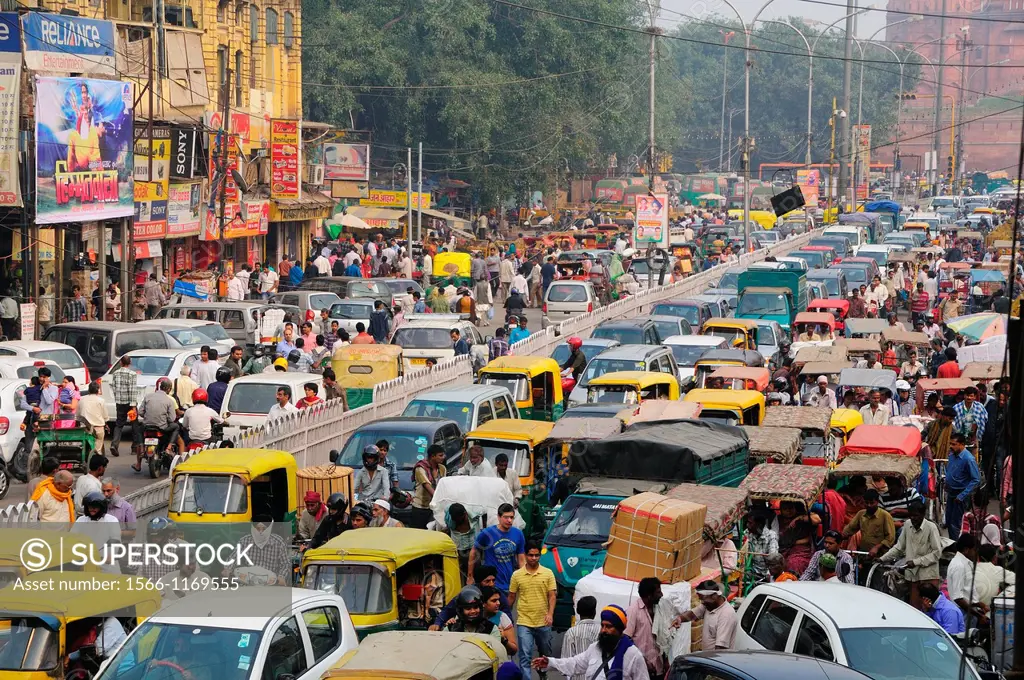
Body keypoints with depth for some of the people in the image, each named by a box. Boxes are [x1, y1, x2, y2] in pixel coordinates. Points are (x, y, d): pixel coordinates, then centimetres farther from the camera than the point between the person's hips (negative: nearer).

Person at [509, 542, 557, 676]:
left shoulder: (548, 573, 1)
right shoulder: (517, 575, 1)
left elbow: (552, 596, -2)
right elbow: (511, 597, 8)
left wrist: (550, 614, -17)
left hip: (543, 623, 1)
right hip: (524, 622, -1)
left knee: (546, 655, 17)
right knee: (525, 656, -11)